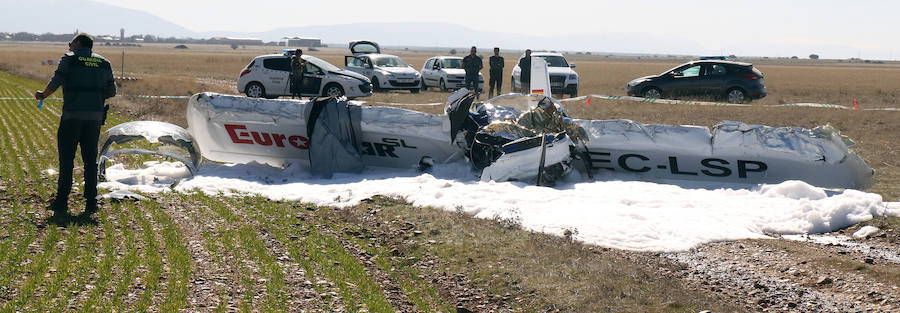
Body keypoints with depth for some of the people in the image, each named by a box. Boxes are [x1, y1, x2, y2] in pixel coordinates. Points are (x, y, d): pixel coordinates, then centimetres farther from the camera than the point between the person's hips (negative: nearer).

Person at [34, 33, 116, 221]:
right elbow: (111, 91, 14)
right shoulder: (104, 63, 13)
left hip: (72, 115, -4)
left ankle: (61, 204, -3)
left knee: (66, 160, 0)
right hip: (95, 116, 4)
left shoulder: (69, 59, 1)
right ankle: (91, 204, 7)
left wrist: (43, 95, 8)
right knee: (90, 160, 9)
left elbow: (56, 82, -9)